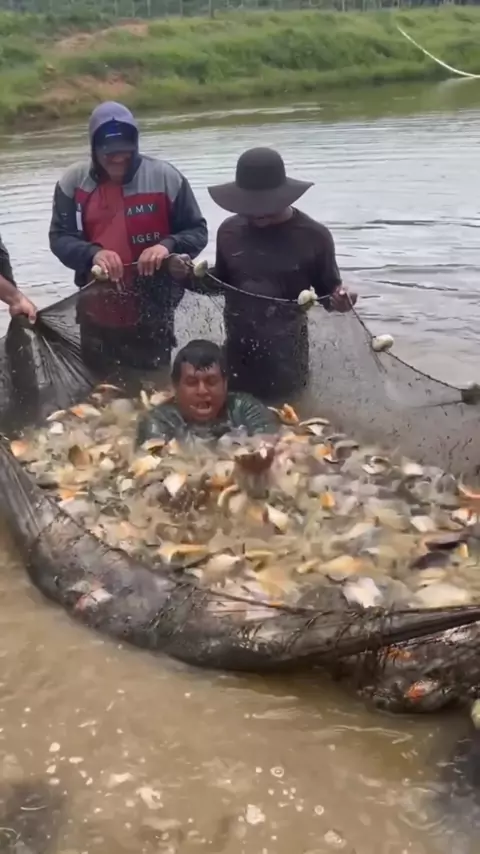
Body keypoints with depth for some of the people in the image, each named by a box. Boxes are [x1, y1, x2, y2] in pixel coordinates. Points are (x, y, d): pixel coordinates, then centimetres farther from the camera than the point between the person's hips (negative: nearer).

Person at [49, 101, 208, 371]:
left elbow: (197, 231, -2)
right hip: (97, 317, 3)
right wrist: (92, 253, -23)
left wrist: (168, 244, -24)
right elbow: (59, 238, -2)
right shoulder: (74, 181, -2)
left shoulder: (165, 177, -8)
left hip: (153, 314, -2)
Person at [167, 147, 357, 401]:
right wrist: (190, 276, -3)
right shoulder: (230, 230, 1)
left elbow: (328, 290, 1)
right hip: (238, 351, 3)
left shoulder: (314, 236, -9)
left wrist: (338, 299, -21)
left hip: (286, 355, -3)